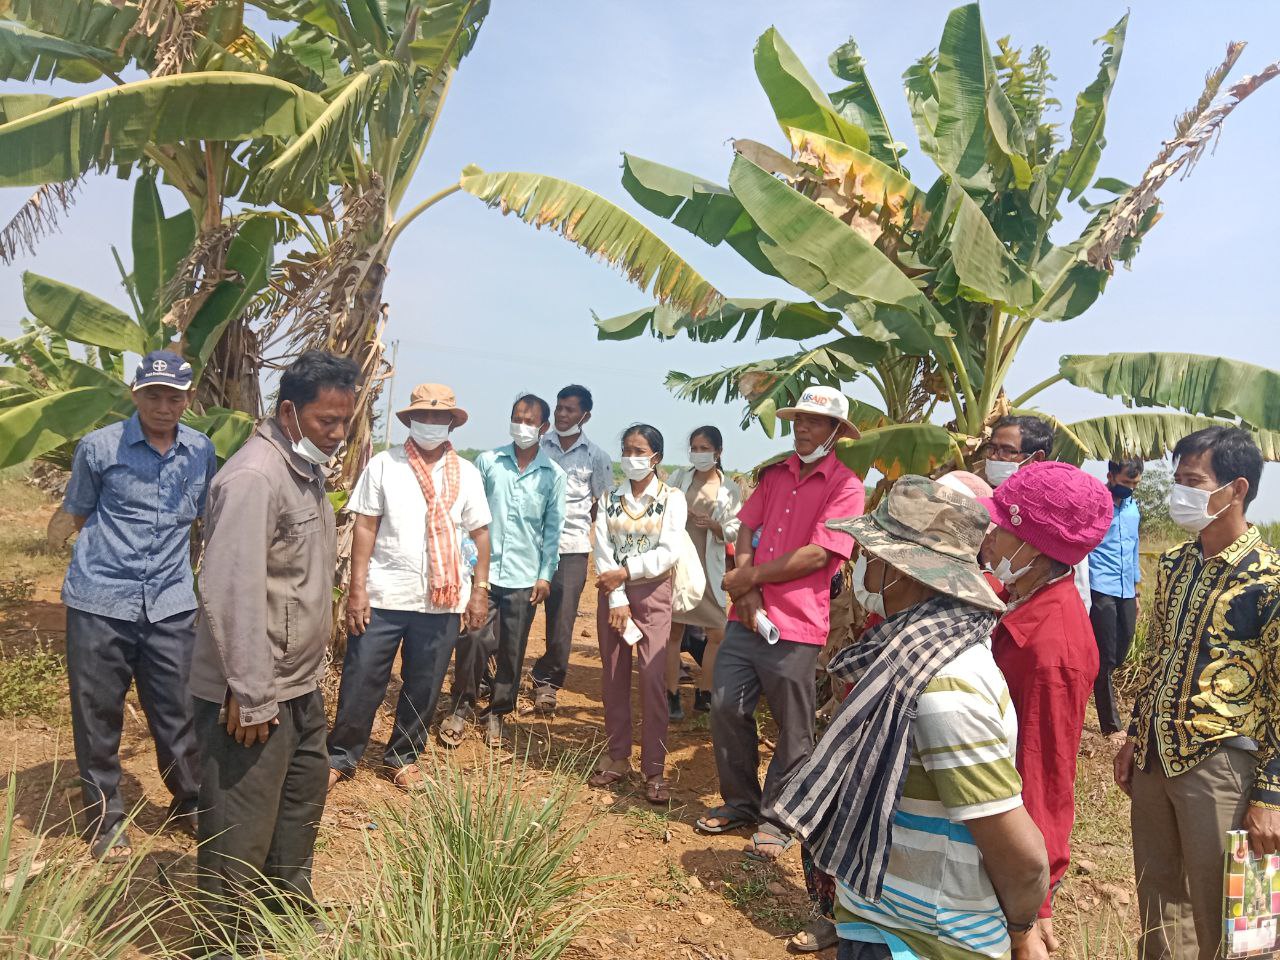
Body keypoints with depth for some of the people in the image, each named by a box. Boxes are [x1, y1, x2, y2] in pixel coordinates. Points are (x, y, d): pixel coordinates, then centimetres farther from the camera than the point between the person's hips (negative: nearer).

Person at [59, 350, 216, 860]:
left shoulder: (202, 452, 2)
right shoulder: (99, 447, -6)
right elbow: (80, 515, 6)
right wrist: (117, 552, 4)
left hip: (171, 604, 2)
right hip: (100, 601, -2)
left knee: (177, 711, 10)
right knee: (98, 714, 9)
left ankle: (189, 803, 29)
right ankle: (104, 816, 26)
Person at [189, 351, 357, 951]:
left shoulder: (306, 471, 9)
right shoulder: (254, 478, -21)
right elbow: (231, 591, -25)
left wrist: (310, 671, 15)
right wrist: (250, 697, -22)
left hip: (299, 687, 10)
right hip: (254, 698, -10)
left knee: (301, 804, 23)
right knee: (241, 837, 4)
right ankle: (227, 943, 23)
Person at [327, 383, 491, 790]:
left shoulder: (467, 474, 5)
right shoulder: (384, 465, -1)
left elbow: (480, 533, 8)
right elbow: (365, 527, -4)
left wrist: (480, 590, 4)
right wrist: (357, 589, -8)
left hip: (443, 602, 2)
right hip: (384, 596, -2)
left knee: (424, 687, 12)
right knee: (362, 681, 6)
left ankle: (403, 756, 31)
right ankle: (340, 757, 26)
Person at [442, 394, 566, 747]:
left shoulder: (552, 475, 3)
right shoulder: (488, 462, 3)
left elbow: (552, 528, 5)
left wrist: (546, 574, 0)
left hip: (524, 578, 1)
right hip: (484, 570, -1)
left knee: (512, 650, 7)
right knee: (473, 641, -5)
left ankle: (498, 712, 24)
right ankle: (460, 708, 15)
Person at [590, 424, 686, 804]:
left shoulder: (672, 499, -2)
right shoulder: (609, 499, 6)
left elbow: (669, 552, -11)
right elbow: (602, 551, -3)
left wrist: (626, 571, -15)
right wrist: (617, 599, -12)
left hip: (652, 594, -3)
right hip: (612, 593, 3)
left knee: (652, 679, -8)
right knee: (613, 678, 7)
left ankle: (654, 770, -1)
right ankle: (617, 757, 19)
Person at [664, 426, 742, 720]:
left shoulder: (729, 490, 2)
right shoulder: (678, 479, 3)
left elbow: (735, 533, 1)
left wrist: (715, 526, -18)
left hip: (709, 569, 1)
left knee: (719, 634, 0)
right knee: (673, 632, 3)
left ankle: (703, 695, 17)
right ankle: (673, 697, 14)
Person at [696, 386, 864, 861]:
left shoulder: (845, 486, -7)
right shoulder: (775, 475, 12)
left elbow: (817, 555, -17)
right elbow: (746, 530, 7)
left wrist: (749, 578, -12)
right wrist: (748, 591, -9)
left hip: (796, 625, -6)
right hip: (747, 615, 6)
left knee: (793, 728, 7)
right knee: (726, 708, 10)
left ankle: (777, 817, 25)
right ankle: (740, 802, 30)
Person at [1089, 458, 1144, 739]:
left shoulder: (1133, 507, 13)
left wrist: (1136, 591, 22)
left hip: (1126, 592, 7)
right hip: (1102, 590, -7)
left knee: (1120, 653, 11)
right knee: (1105, 658, -1)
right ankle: (1111, 724, 7)